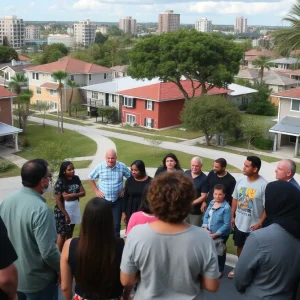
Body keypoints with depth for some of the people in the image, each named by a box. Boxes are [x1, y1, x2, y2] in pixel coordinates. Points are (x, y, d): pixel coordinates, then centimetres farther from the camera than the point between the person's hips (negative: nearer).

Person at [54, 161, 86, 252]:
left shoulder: (76, 179, -2)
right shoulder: (60, 182, -19)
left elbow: (83, 193, -4)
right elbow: (58, 201, -17)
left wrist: (71, 195, -20)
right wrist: (66, 214, -18)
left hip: (74, 210, 6)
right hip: (63, 212, -6)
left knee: (70, 233, 18)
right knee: (62, 234, 5)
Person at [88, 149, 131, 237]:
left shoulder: (122, 166, -8)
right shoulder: (99, 167, -8)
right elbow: (90, 179, 5)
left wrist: (124, 189, 1)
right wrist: (96, 191, -1)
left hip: (117, 200, 0)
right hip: (103, 199, 0)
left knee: (116, 223, 7)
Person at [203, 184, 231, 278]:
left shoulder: (226, 207, -24)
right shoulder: (211, 203, -3)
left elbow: (226, 224, -23)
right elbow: (206, 216, 3)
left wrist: (216, 234, -20)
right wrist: (205, 228, -10)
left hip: (221, 235, -6)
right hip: (209, 233, 6)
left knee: (219, 252, 13)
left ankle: (220, 270, 33)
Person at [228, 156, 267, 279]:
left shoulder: (264, 185, -22)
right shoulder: (241, 181, -4)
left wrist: (260, 223, -18)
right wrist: (232, 216, 8)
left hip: (253, 226, -6)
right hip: (239, 223, 6)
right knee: (240, 246, 23)